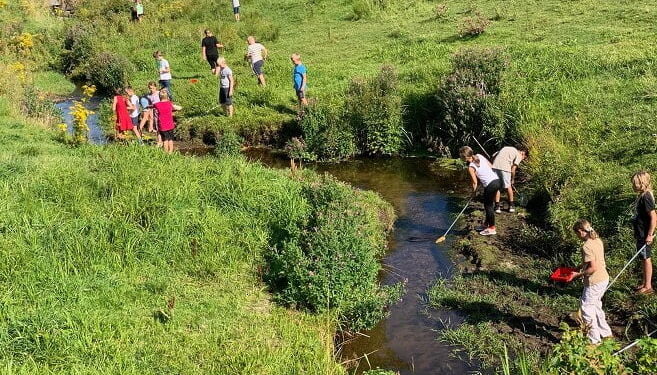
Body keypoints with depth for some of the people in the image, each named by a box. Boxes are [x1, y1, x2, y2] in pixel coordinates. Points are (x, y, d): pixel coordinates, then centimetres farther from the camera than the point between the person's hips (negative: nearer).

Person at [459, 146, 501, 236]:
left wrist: (473, 192, 9)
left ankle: (492, 228, 15)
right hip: (497, 180, 8)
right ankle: (486, 224, 34)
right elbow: (491, 166, 13)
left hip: (490, 185, -8)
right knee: (489, 204, 21)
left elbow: (475, 182, -7)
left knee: (488, 206, 6)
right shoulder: (480, 156, 6)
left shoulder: (471, 167, -13)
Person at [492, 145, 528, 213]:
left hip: (495, 166, 5)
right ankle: (511, 206, 24)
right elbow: (513, 169, 2)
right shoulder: (519, 155, 10)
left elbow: (494, 156, 20)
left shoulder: (508, 149, 30)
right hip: (504, 167, -5)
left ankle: (497, 206, 9)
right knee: (508, 186, 12)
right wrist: (512, 179, 14)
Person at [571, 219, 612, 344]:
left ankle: (594, 340, 10)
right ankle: (605, 332, 36)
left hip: (594, 282, -9)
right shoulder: (598, 240, 5)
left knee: (586, 308, 3)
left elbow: (593, 268, -25)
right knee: (595, 305, 25)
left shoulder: (587, 247, -23)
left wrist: (578, 274, -15)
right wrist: (580, 267, 15)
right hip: (604, 278, 9)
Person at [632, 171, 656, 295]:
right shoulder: (641, 196, 9)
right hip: (640, 234, 9)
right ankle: (645, 284, 26)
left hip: (645, 235, -9)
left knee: (646, 259, 0)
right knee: (644, 259, 16)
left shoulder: (646, 197, -20)